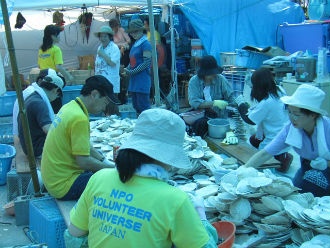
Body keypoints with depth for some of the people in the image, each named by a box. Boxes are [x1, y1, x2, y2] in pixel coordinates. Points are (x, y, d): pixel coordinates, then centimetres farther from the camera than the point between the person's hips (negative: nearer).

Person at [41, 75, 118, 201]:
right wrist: (111, 167, -9)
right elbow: (83, 161, -23)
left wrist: (105, 161, 9)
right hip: (63, 186, -10)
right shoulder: (79, 118, -23)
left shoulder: (70, 106, 7)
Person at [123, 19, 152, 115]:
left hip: (142, 80, -9)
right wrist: (127, 69, 3)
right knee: (136, 106, 12)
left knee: (143, 107, -8)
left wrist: (132, 72, -16)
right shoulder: (134, 44, 17)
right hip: (133, 80, 9)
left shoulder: (145, 44, -9)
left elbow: (146, 63, -15)